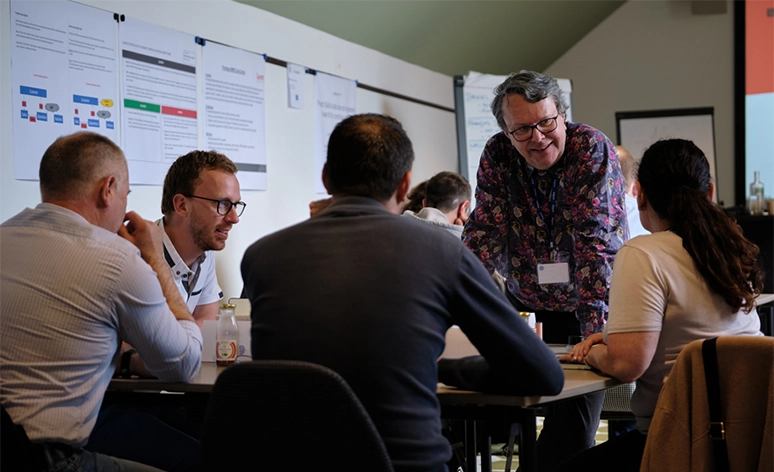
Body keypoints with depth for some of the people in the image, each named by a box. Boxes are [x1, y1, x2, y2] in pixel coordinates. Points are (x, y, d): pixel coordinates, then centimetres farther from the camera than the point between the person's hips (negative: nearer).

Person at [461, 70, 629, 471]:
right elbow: (484, 232, -12)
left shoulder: (592, 149, -17)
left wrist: (596, 328, -34)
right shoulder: (497, 156, -7)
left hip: (586, 306, -2)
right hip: (527, 304, 3)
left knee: (573, 422, -9)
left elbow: (596, 240, -26)